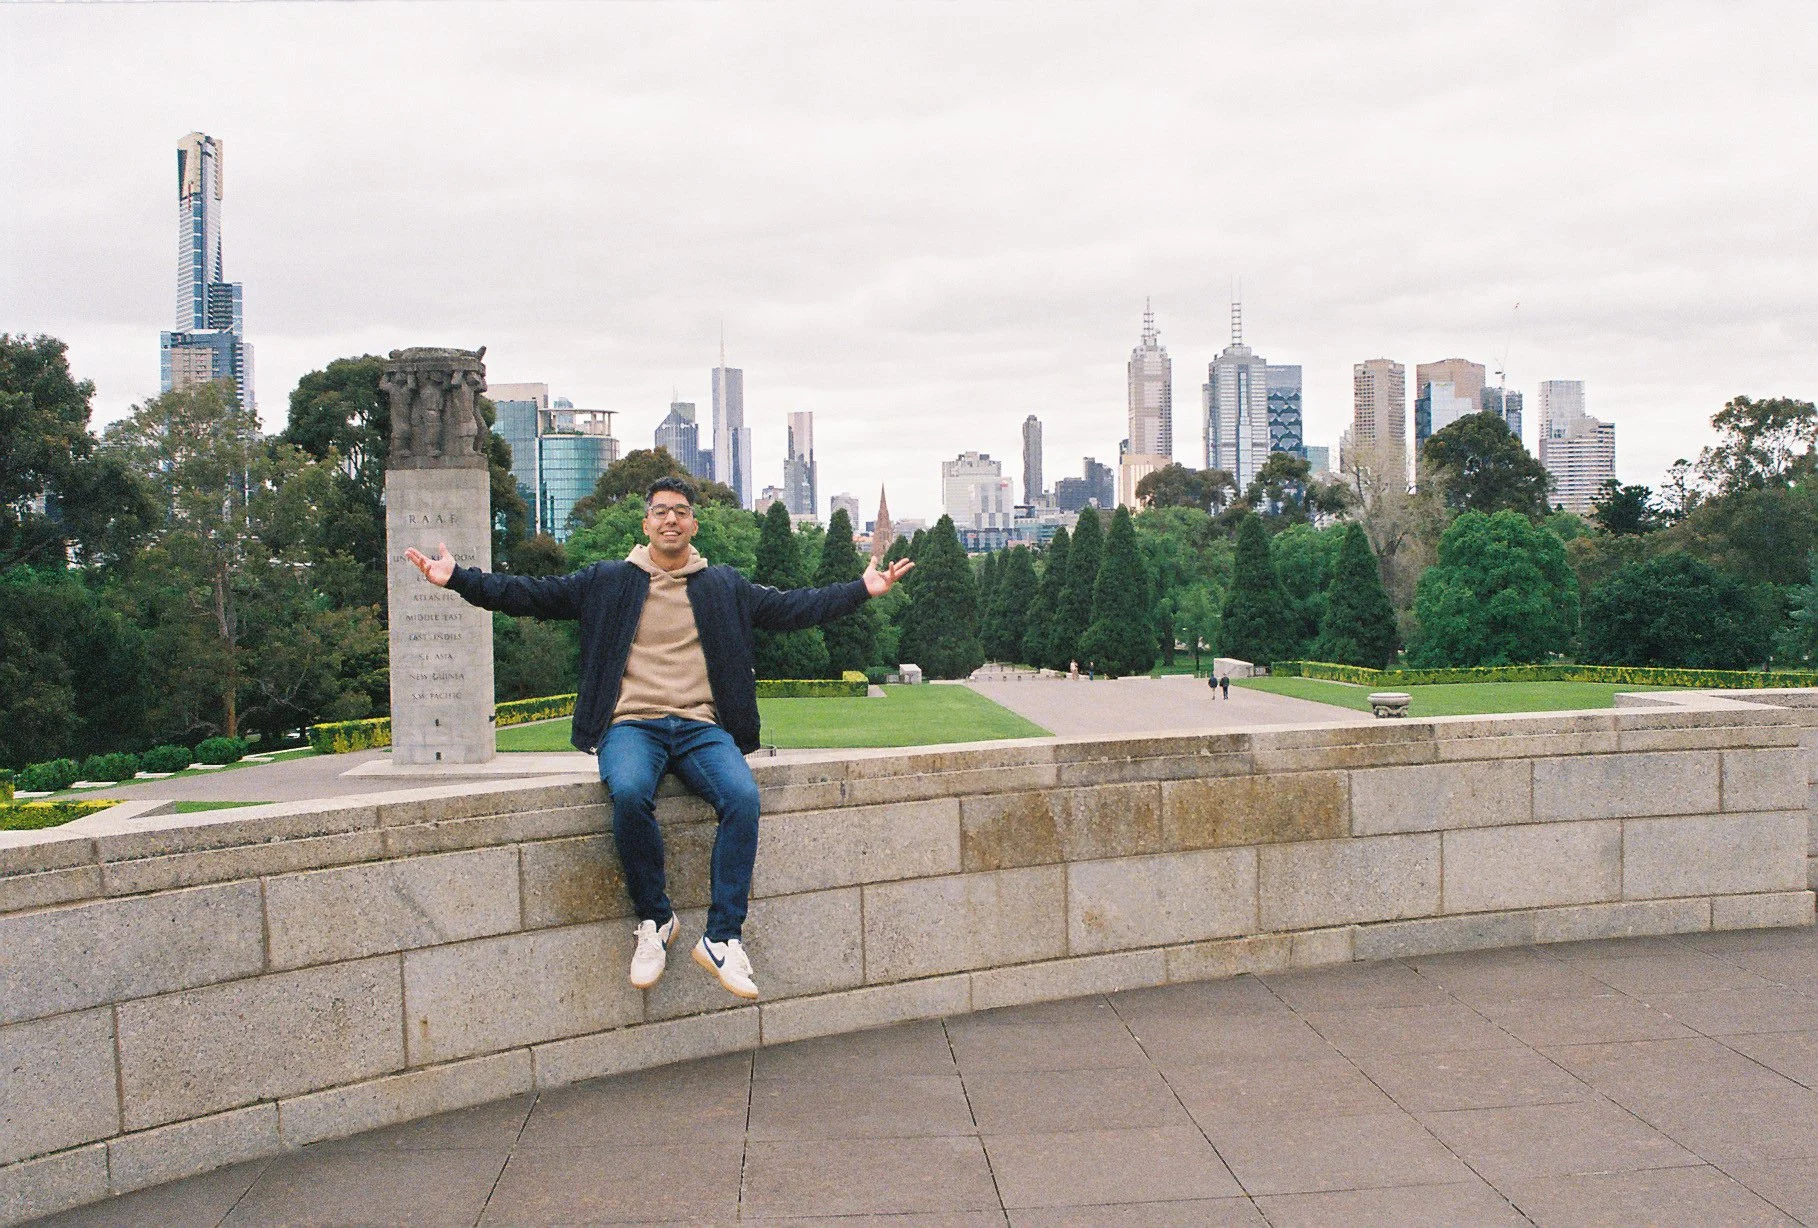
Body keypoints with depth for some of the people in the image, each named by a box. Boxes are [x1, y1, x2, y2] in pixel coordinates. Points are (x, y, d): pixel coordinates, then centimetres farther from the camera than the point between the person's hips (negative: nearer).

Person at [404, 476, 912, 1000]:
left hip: (700, 727, 1)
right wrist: (457, 579, 0)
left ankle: (722, 938, -20)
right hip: (631, 724, -1)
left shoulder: (725, 586, 19)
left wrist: (863, 588, 9)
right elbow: (530, 594, 10)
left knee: (743, 797, -29)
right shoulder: (606, 581, 14)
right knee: (630, 793, -36)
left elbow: (792, 607, 17)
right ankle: (654, 920, -14)